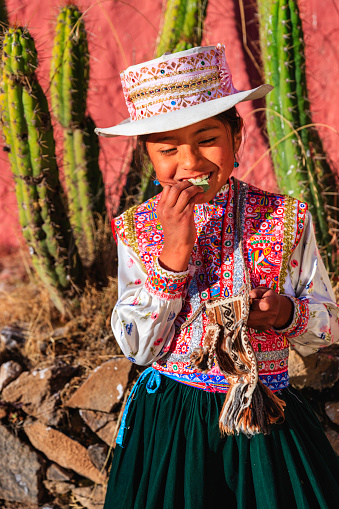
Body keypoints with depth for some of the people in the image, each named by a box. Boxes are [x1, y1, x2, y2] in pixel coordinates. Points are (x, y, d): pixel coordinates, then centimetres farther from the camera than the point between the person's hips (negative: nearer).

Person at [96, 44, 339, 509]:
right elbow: (137, 348, -10)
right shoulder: (136, 229, -4)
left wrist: (287, 314, -21)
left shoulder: (286, 219, -6)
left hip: (266, 420, 0)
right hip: (168, 420, 0)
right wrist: (171, 256, -21)